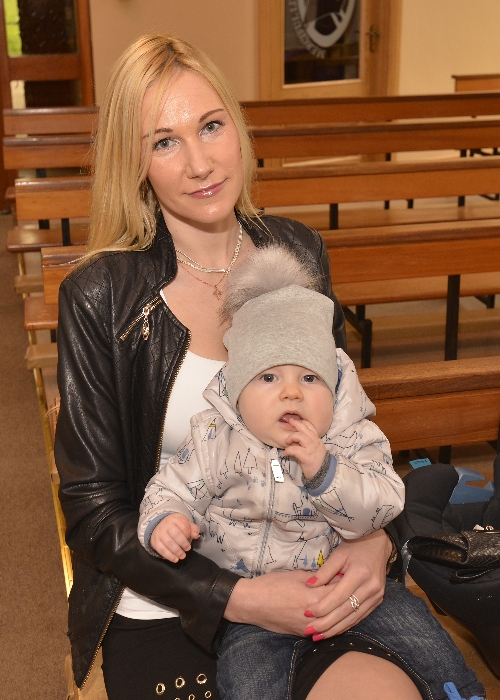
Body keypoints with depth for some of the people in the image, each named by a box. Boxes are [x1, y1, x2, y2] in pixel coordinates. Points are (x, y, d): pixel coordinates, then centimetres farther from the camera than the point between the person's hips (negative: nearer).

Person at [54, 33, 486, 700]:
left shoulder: (298, 253, 0)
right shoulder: (98, 297, -12)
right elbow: (95, 511, -8)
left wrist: (374, 538, -10)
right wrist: (236, 597, -18)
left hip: (310, 583, 4)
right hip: (162, 609, -3)